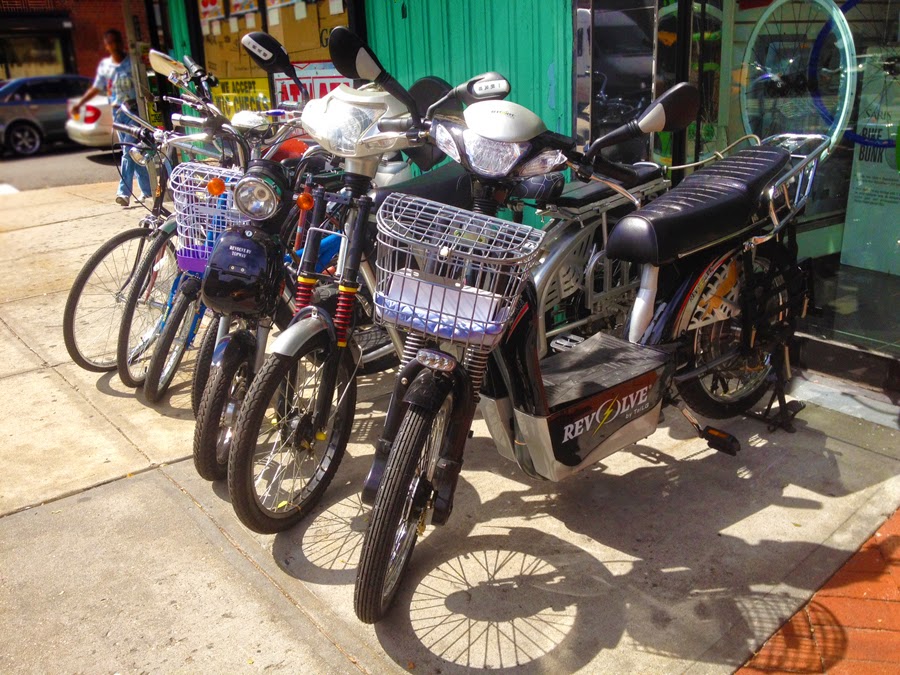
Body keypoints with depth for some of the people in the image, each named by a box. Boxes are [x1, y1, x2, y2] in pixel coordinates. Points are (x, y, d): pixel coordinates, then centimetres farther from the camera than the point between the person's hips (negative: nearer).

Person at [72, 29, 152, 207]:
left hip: (134, 110, -5)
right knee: (130, 151, 7)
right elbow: (96, 88, 19)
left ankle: (124, 191, -15)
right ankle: (147, 189, 14)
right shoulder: (104, 65, 12)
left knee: (129, 151, -14)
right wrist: (79, 104, 13)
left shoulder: (133, 61, 0)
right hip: (117, 112, 5)